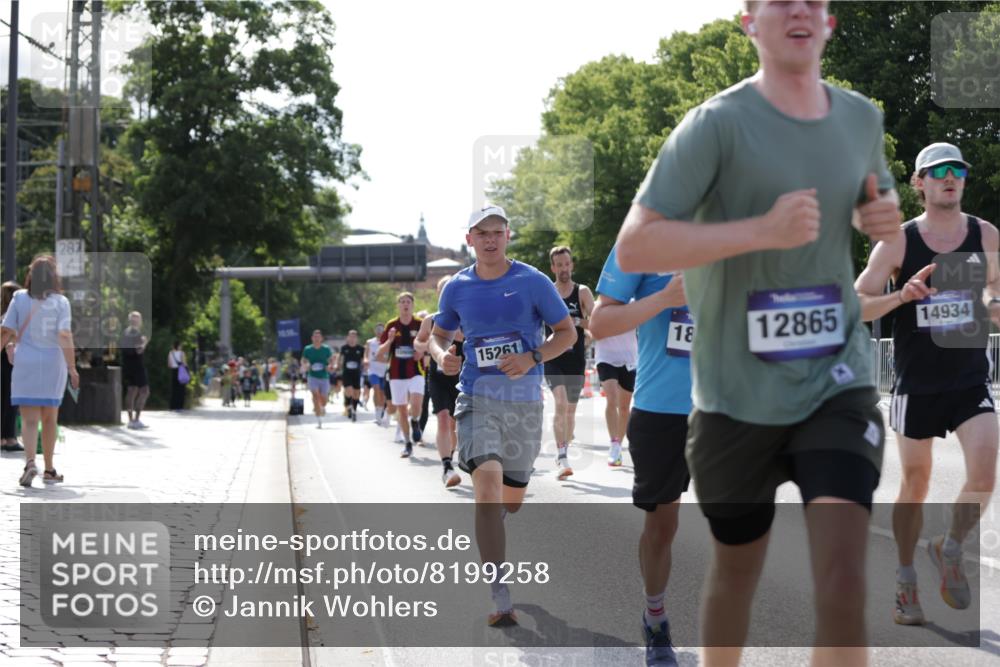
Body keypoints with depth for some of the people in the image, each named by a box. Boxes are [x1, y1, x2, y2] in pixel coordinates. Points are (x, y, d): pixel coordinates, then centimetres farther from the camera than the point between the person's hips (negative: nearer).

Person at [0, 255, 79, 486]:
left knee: (29, 418, -1)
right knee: (49, 419, 13)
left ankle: (30, 461, -25)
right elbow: (65, 336, -13)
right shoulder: (60, 302, -5)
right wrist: (72, 367, -13)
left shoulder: (20, 298, -1)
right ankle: (49, 470, 22)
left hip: (25, 363, 0)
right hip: (53, 363, 0)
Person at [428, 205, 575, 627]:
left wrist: (532, 358, -15)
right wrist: (441, 356, -6)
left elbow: (567, 333, 2)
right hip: (477, 399, -1)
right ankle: (500, 599, -21)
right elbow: (438, 334, 18)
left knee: (512, 501, 10)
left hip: (524, 403, 1)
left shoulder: (533, 282, -1)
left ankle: (486, 538, 49)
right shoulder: (457, 288, 4)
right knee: (488, 486, -21)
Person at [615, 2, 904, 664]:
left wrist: (886, 214, 2)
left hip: (838, 386, 2)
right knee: (737, 571, 15)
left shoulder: (862, 118, 6)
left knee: (844, 581, -15)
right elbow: (633, 248, -17)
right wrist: (763, 231, -26)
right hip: (737, 397, -2)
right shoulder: (717, 124, -11)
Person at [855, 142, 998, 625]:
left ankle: (950, 550, 11)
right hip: (916, 384, -1)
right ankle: (906, 581, 23)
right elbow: (855, 305, -6)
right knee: (915, 484, 8)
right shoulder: (898, 242, -6)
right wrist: (903, 295, -23)